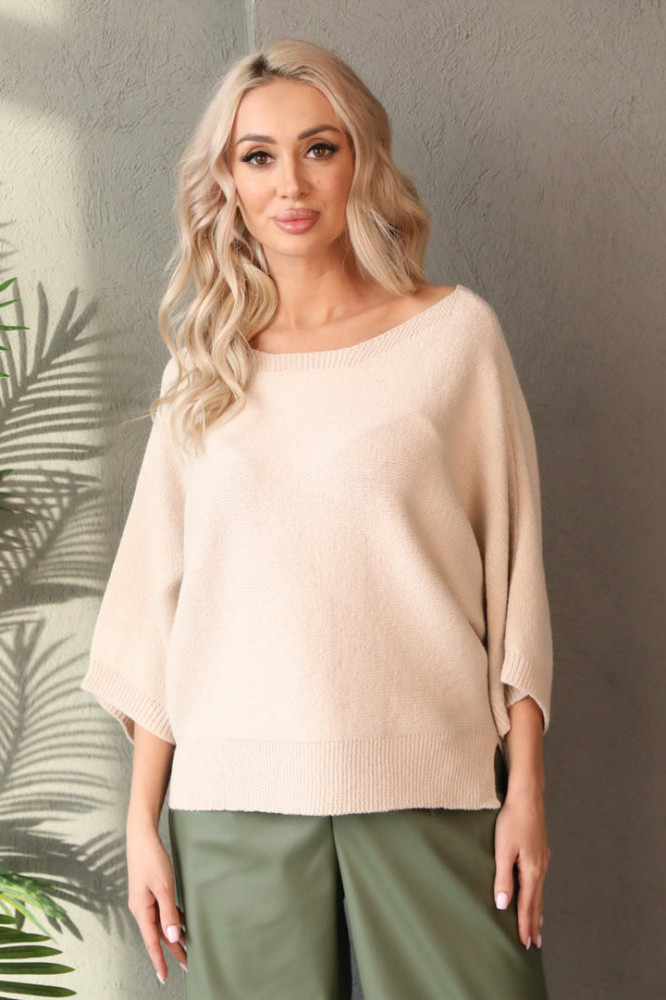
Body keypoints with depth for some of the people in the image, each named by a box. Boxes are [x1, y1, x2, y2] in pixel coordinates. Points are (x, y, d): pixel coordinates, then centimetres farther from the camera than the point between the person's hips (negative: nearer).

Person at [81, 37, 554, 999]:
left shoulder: (456, 331, 3)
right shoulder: (204, 369, 10)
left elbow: (513, 565, 3)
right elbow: (158, 597, 10)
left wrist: (527, 789, -2)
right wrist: (142, 822, 7)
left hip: (429, 787, -1)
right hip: (235, 801, 2)